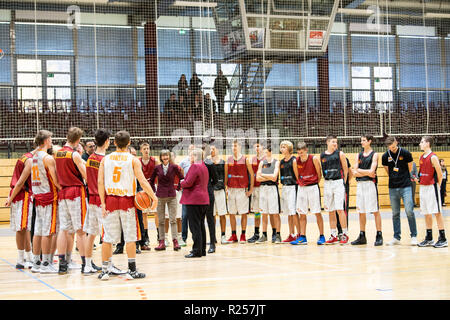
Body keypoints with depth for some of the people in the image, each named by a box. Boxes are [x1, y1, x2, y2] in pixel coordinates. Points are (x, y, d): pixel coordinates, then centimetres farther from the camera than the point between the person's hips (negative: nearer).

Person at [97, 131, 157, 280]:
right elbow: (142, 181, -10)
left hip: (110, 200, 2)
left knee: (108, 237, 7)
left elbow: (100, 182, -1)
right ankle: (132, 270, 3)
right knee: (130, 237, 3)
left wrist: (103, 203, 0)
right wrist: (154, 197, -3)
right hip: (127, 201, -2)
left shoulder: (105, 159, 4)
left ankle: (104, 270, 9)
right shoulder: (133, 160, -3)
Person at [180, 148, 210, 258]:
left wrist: (181, 183, 2)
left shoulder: (194, 167, -14)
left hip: (194, 200, -9)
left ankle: (197, 251, -5)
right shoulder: (204, 167, 15)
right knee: (201, 225, 14)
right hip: (204, 199, 9)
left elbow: (188, 183, -19)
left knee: (194, 226, -6)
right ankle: (202, 250, 18)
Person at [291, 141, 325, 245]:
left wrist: (315, 183, 3)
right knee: (302, 213, 5)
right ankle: (302, 237, 9)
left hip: (313, 187, -4)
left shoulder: (314, 159, -9)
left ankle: (321, 236, 4)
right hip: (301, 188, 4)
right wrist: (300, 183, 5)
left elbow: (319, 174, -2)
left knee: (317, 212, -2)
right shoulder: (296, 160, 1)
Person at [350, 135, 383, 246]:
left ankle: (379, 236, -1)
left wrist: (359, 170, -5)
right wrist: (366, 173, -10)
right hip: (360, 184, 6)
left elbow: (371, 171, -14)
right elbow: (355, 172, 4)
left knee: (375, 211, -4)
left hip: (370, 184, -6)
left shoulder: (374, 155, -2)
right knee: (361, 211, 8)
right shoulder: (359, 155, 13)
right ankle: (362, 236, 15)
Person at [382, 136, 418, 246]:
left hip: (406, 187, -3)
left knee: (409, 211, -8)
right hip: (393, 187, 3)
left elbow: (409, 168, 7)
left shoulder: (406, 153, -5)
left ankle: (414, 236, 2)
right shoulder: (385, 156, 2)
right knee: (395, 214, 6)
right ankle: (396, 237, 13)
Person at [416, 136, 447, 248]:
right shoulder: (421, 157, 11)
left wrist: (438, 185, -8)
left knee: (437, 212, -6)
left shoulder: (433, 157, -13)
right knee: (426, 213, 10)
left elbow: (440, 174, -13)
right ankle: (429, 238, 17)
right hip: (423, 187, 8)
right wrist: (418, 179, 11)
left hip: (432, 187, -8)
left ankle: (442, 239, -2)